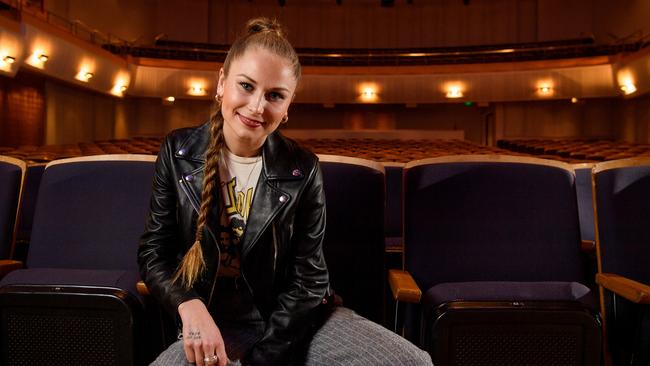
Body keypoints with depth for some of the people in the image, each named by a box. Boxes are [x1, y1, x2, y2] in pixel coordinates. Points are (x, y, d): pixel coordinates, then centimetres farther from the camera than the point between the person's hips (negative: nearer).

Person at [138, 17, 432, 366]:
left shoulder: (302, 170, -7)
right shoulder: (178, 153, -3)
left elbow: (308, 279, -5)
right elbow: (153, 251, 0)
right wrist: (189, 305, -19)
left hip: (291, 318, 1)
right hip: (211, 322, 0)